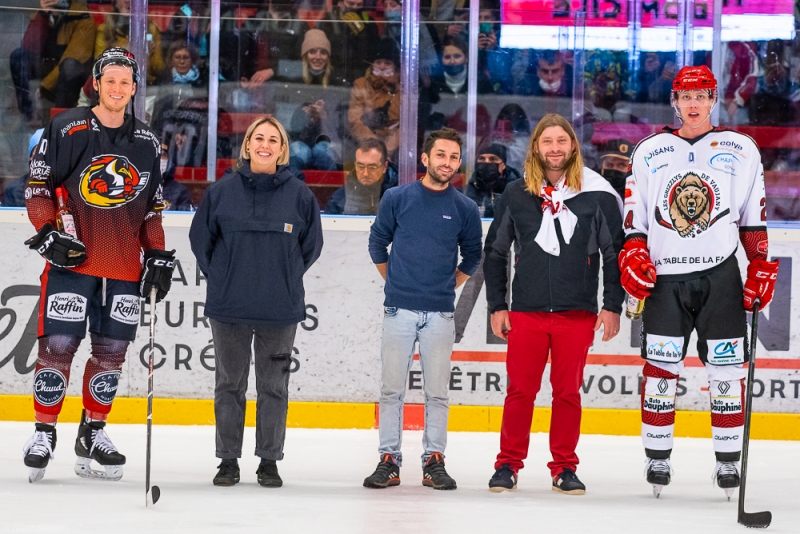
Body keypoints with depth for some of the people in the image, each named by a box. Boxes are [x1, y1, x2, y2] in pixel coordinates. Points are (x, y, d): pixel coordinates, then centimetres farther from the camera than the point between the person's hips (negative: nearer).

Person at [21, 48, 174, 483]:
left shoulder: (147, 144, 12)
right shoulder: (67, 129, -1)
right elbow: (37, 187, -1)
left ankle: (93, 432, 18)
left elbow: (152, 208, 18)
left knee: (111, 351, 5)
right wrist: (48, 234, -12)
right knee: (58, 346, -6)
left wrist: (158, 256, 10)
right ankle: (44, 433, 4)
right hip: (72, 260, -4)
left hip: (124, 268, 4)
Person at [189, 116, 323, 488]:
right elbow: (201, 237, 8)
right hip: (229, 307, 1)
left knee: (274, 385, 6)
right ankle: (228, 460, 17)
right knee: (229, 384, 8)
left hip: (280, 310, 0)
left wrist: (285, 278, 6)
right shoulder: (221, 191, -1)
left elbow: (311, 244, 8)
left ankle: (269, 461, 15)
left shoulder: (299, 194, -1)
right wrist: (220, 276, 6)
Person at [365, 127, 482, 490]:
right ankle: (389, 460, 6)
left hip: (441, 313, 0)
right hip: (399, 310, 0)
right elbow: (378, 243, 12)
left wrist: (448, 286, 10)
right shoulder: (397, 199, 1)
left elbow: (472, 256, 16)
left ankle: (434, 461, 9)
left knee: (437, 392, 3)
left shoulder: (465, 209, 3)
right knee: (391, 389, 1)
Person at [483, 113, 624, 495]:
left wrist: (613, 306, 0)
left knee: (568, 392, 5)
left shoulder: (598, 195, 0)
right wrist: (497, 306, 8)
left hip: (577, 313, -1)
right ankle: (508, 464, 11)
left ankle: (565, 468, 14)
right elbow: (495, 252, 12)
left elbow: (615, 252, 4)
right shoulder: (516, 195, 5)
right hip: (526, 311, 1)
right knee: (520, 390, 1)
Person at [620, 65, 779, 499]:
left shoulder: (741, 150, 7)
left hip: (719, 275, -1)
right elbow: (634, 219, 11)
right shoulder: (649, 152, 9)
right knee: (660, 367, -1)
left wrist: (761, 268, 2)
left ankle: (729, 460, 5)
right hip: (665, 276, 1)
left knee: (727, 368, -2)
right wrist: (632, 258, -3)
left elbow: (754, 219, 8)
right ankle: (657, 459, 8)